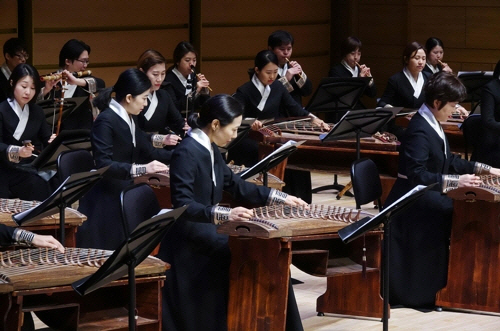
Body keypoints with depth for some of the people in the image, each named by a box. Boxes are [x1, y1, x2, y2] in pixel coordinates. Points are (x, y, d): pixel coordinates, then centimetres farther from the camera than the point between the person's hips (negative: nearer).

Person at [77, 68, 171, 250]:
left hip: (124, 198, 9)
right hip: (105, 204, -9)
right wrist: (141, 169, -35)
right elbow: (103, 164, -27)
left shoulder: (129, 119, 10)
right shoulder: (106, 121, -18)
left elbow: (148, 151, 17)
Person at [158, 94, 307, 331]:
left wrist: (280, 198, 16)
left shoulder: (209, 149, 8)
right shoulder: (186, 153, -20)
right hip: (189, 239, -9)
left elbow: (234, 184, 21)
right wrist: (226, 214, -41)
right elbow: (182, 205, -30)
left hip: (207, 227, 9)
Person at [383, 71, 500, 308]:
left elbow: (449, 160, 17)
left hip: (425, 198, 10)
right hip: (413, 203, -10)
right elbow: (417, 175, -31)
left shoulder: (431, 124, 8)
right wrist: (456, 181, -33)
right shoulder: (419, 131, -23)